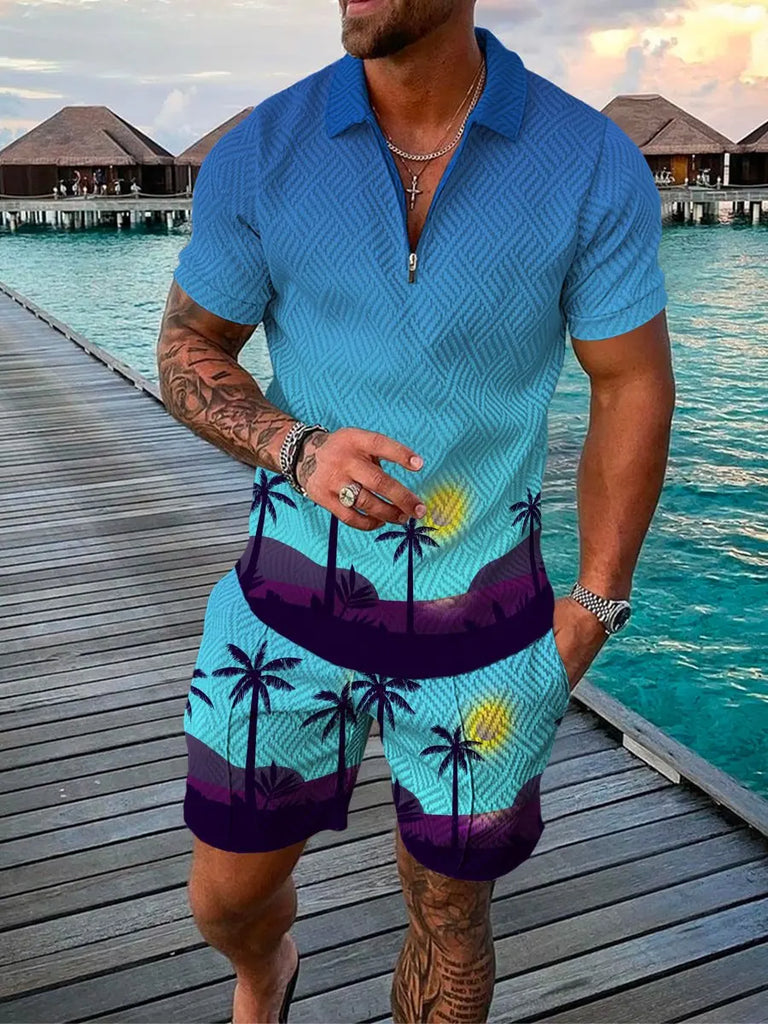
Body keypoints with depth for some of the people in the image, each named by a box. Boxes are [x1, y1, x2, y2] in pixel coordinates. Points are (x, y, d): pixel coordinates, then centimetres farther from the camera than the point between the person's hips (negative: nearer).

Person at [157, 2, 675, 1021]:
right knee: (226, 895, 16)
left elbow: (634, 386, -3)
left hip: (480, 613, 0)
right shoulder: (258, 154, -8)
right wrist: (296, 447, -20)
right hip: (296, 593, 1)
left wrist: (594, 606, -4)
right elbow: (187, 352, 1)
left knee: (449, 908, 17)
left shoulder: (594, 164, -11)